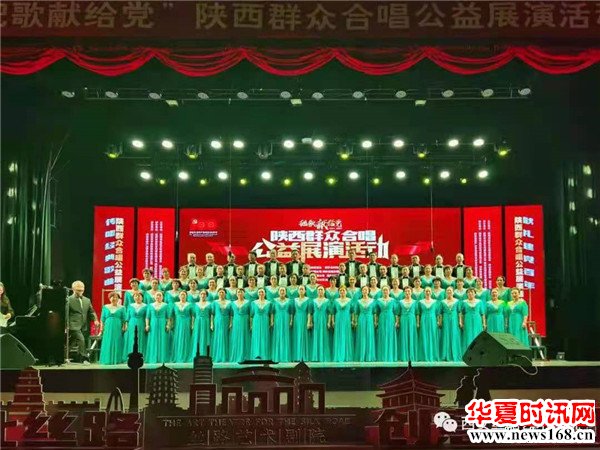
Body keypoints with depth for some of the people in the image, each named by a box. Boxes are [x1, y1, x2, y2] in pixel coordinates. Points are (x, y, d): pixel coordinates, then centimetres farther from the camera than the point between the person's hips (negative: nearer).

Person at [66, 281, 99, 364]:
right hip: (74, 325, -6)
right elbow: (66, 314, -6)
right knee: (81, 340, -19)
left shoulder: (87, 300, 13)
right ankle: (84, 358, -13)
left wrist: (95, 320, -4)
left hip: (84, 326, 6)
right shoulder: (69, 300, -4)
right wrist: (67, 326, -10)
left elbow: (91, 312, 15)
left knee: (84, 342, 8)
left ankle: (79, 359, 23)